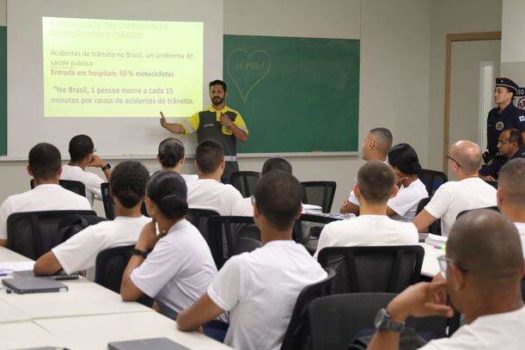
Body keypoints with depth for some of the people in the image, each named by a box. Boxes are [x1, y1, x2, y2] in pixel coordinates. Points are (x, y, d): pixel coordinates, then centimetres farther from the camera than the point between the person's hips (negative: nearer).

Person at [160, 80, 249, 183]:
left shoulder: (234, 115, 6)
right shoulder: (201, 116, 6)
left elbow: (244, 137, -1)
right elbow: (181, 128, -3)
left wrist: (230, 124, -14)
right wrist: (165, 124, -20)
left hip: (229, 167, 0)